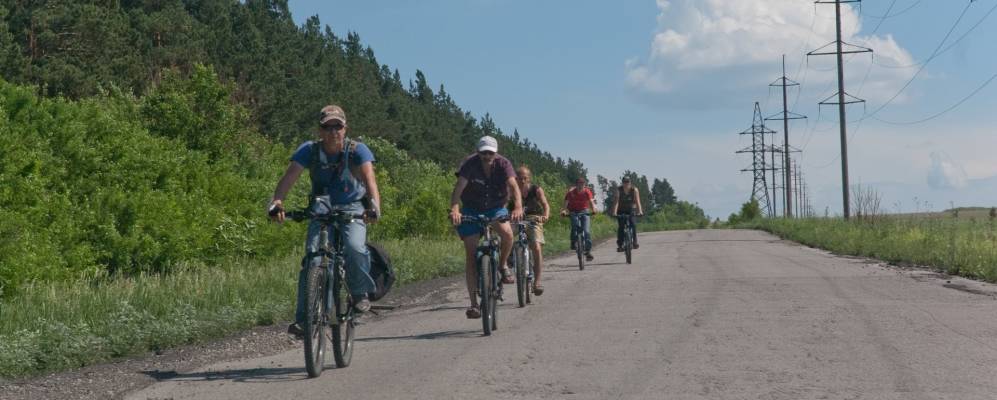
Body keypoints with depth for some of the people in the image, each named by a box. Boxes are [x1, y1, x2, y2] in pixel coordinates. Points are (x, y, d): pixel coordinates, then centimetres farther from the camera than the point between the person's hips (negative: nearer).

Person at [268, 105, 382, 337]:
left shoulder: (357, 150, -14)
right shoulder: (309, 150, -11)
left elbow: (369, 178, -29)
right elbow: (290, 176, -23)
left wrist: (374, 205, -49)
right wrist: (276, 202, -43)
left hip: (352, 210, -1)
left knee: (354, 248, -30)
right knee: (312, 260, -18)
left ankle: (360, 293, -4)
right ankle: (303, 319, -13)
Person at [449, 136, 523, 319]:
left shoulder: (503, 164, -15)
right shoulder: (470, 164, -19)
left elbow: (513, 186, -29)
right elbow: (458, 188, -31)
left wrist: (518, 207, -47)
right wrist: (454, 210, -49)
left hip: (496, 208, 1)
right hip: (471, 210, -1)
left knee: (507, 233, -31)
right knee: (471, 254, -9)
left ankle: (503, 265, 0)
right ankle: (474, 303, -6)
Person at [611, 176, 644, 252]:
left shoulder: (634, 190, -13)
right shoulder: (619, 190, -14)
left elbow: (637, 201, -21)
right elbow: (616, 201, -23)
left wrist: (640, 211, -36)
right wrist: (614, 212, -36)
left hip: (631, 210, 0)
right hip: (621, 211, 0)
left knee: (633, 224, -20)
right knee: (621, 226, -12)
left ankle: (635, 242, -11)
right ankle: (620, 245, -7)